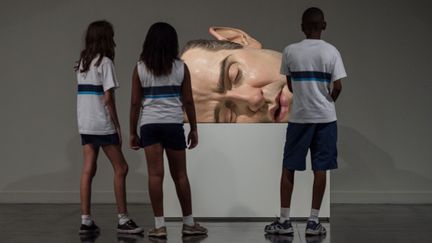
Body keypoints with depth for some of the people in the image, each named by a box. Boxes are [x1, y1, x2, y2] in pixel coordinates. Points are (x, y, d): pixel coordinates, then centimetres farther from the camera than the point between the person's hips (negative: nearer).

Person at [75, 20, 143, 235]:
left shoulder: (82, 63, 12)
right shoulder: (105, 62, -10)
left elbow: (86, 93, 9)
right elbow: (108, 98, -14)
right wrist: (117, 125, -8)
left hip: (85, 123, 7)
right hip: (102, 124, -7)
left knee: (88, 171, 7)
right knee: (120, 168, 2)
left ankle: (86, 221, 7)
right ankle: (123, 220, 4)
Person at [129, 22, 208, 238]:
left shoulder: (140, 68, 1)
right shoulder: (181, 68, 2)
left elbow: (135, 103, 0)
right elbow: (188, 101, 2)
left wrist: (133, 132, 6)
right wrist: (194, 129, 10)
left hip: (149, 125, 0)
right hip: (173, 124, 0)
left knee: (155, 175, 1)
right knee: (180, 175, 10)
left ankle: (159, 225, 1)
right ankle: (188, 223, 18)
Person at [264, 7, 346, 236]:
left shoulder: (290, 51, -2)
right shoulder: (331, 51, -4)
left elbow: (290, 85, 7)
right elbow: (337, 87, -6)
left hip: (299, 116, 0)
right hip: (325, 117, 0)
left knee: (288, 167, 8)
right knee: (320, 169, 5)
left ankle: (284, 220, 9)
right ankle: (313, 221, 6)